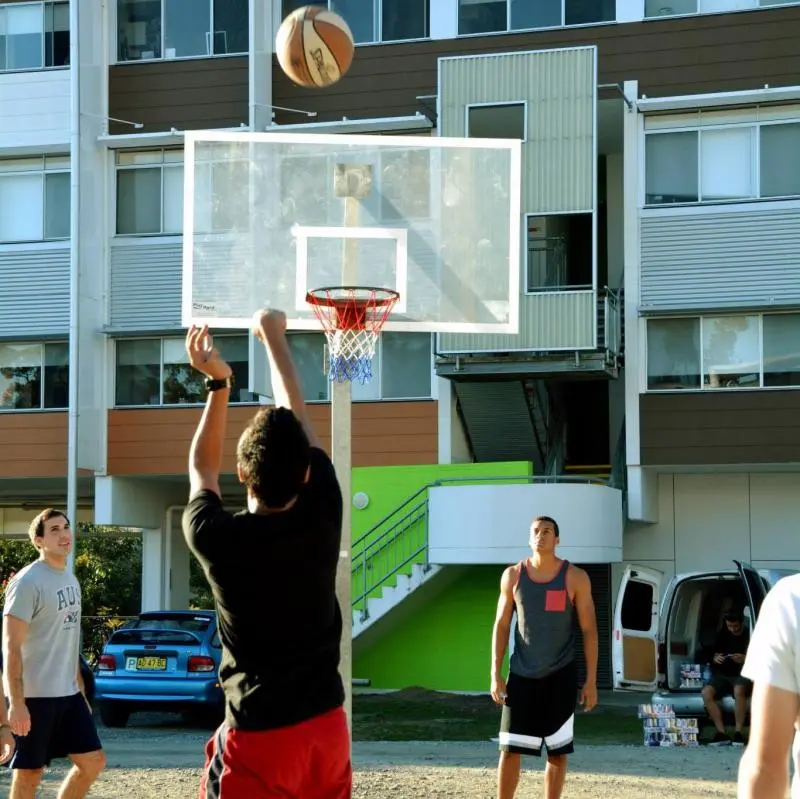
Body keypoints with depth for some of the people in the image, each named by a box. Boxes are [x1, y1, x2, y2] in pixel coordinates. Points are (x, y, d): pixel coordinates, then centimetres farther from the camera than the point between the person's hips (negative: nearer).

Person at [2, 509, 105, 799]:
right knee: (29, 772, 0)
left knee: (93, 761, 7)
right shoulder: (27, 582, -14)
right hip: (34, 695, -8)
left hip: (68, 693, 8)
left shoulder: (70, 579, 12)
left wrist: (80, 691, 19)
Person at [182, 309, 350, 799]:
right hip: (326, 726, 4)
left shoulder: (217, 538, -15)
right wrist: (275, 336, 19)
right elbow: (297, 414, 6)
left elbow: (202, 470, 9)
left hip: (258, 736, -4)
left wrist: (219, 382, 13)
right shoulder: (323, 517, -9)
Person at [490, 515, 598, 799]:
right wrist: (496, 674, -1)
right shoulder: (513, 576, 2)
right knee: (510, 749, -1)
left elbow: (589, 630, -1)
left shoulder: (575, 578, -3)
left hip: (560, 676, -1)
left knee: (558, 751, 5)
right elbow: (501, 626, 6)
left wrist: (591, 680, -6)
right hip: (521, 675, 1)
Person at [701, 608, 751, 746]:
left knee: (738, 690, -39)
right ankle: (722, 733, -24)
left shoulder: (749, 636, 0)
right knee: (706, 692, -26)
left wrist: (745, 660, -21)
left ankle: (739, 733, -30)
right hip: (722, 675, 4)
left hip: (742, 674, -4)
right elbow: (715, 656, 18)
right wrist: (716, 659, -7)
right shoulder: (722, 635, 12)